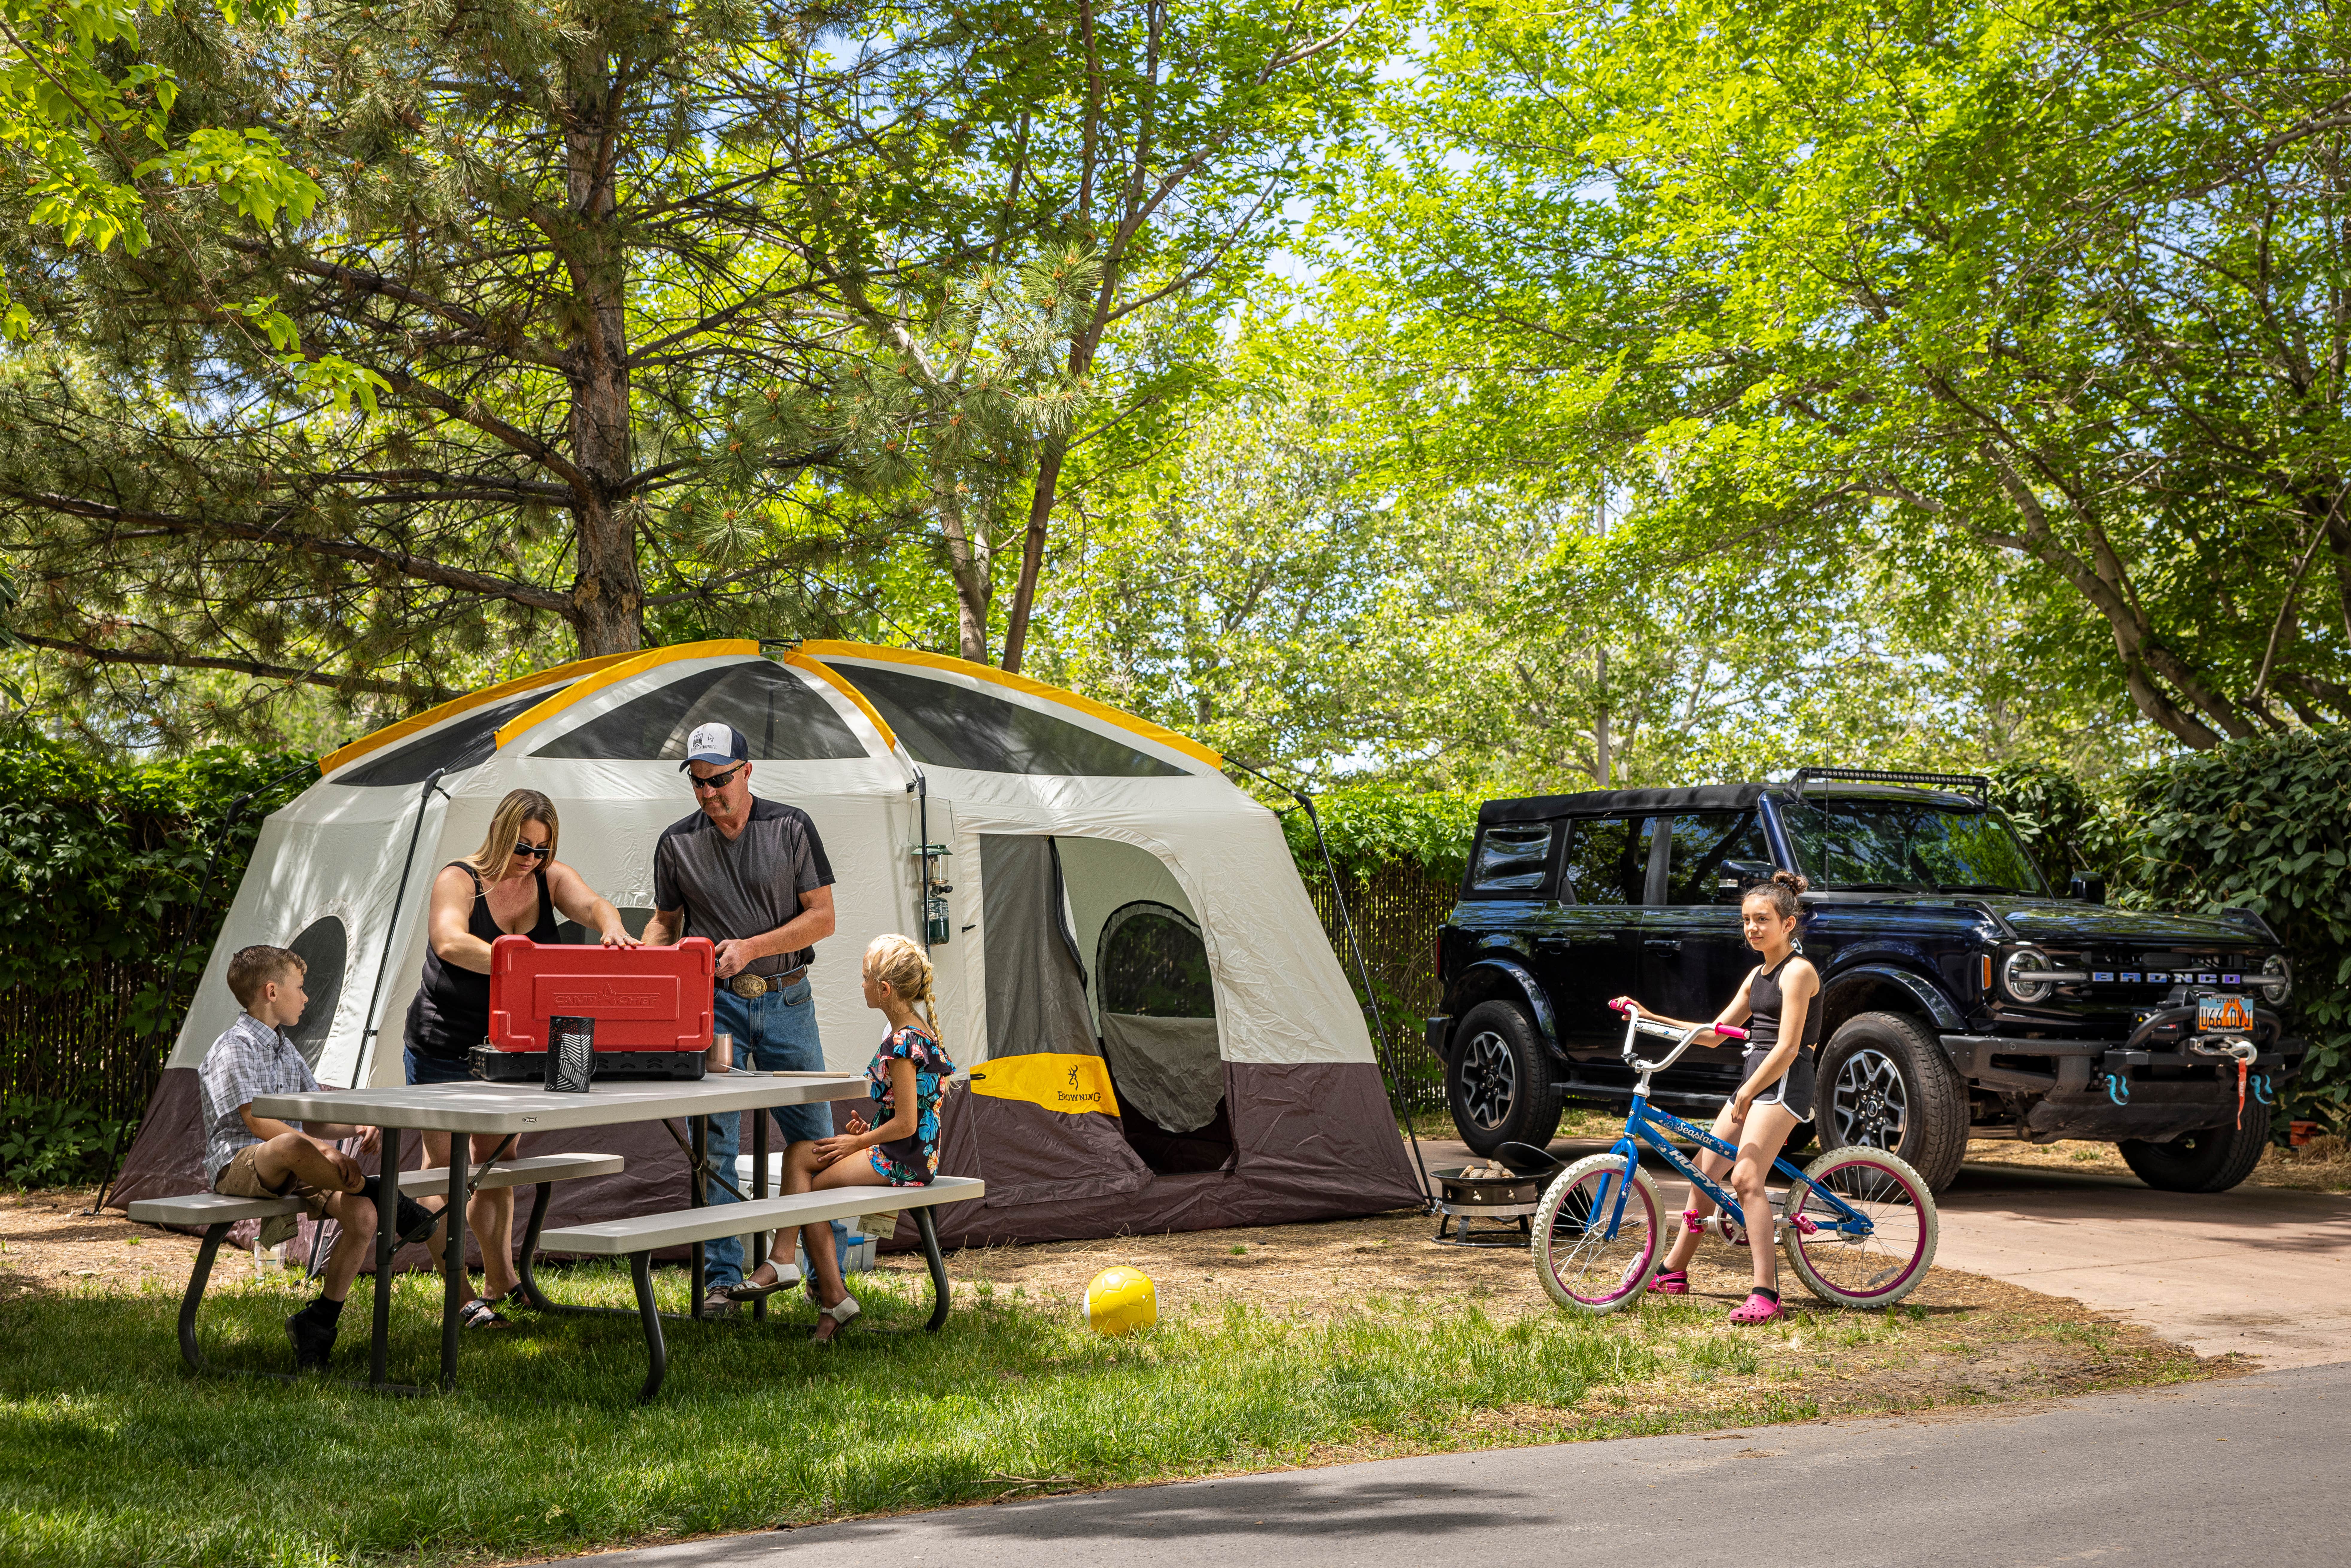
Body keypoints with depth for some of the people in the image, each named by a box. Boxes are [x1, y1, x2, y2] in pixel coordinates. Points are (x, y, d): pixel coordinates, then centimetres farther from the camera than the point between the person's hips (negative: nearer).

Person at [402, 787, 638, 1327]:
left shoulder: (551, 878, 1)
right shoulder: (458, 880, -15)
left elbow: (594, 904, -18)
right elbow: (449, 942, -34)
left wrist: (611, 927, -43)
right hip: (444, 1046, -5)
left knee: (496, 1163, 13)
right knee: (445, 1165, -4)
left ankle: (500, 1278, 23)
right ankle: (459, 1294, -1)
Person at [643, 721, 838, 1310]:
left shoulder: (791, 828, -4)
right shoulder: (678, 843, 0)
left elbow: (822, 917, -5)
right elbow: (666, 921, 11)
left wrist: (751, 947, -17)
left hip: (787, 1000, 0)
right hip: (714, 1004, 0)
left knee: (814, 1141, 6)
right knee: (714, 1145, -3)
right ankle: (722, 1279, 5)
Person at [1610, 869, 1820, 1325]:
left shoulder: (1798, 971, -10)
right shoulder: (1757, 976, 18)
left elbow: (1787, 1048, -18)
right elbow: (1714, 1033, 19)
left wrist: (1747, 1094, -21)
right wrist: (1651, 1018, 12)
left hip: (1783, 1083, -10)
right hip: (1755, 1080, 10)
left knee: (1746, 1177, -23)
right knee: (1704, 1169, 13)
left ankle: (1766, 1294, -27)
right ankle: (1673, 1272, 26)